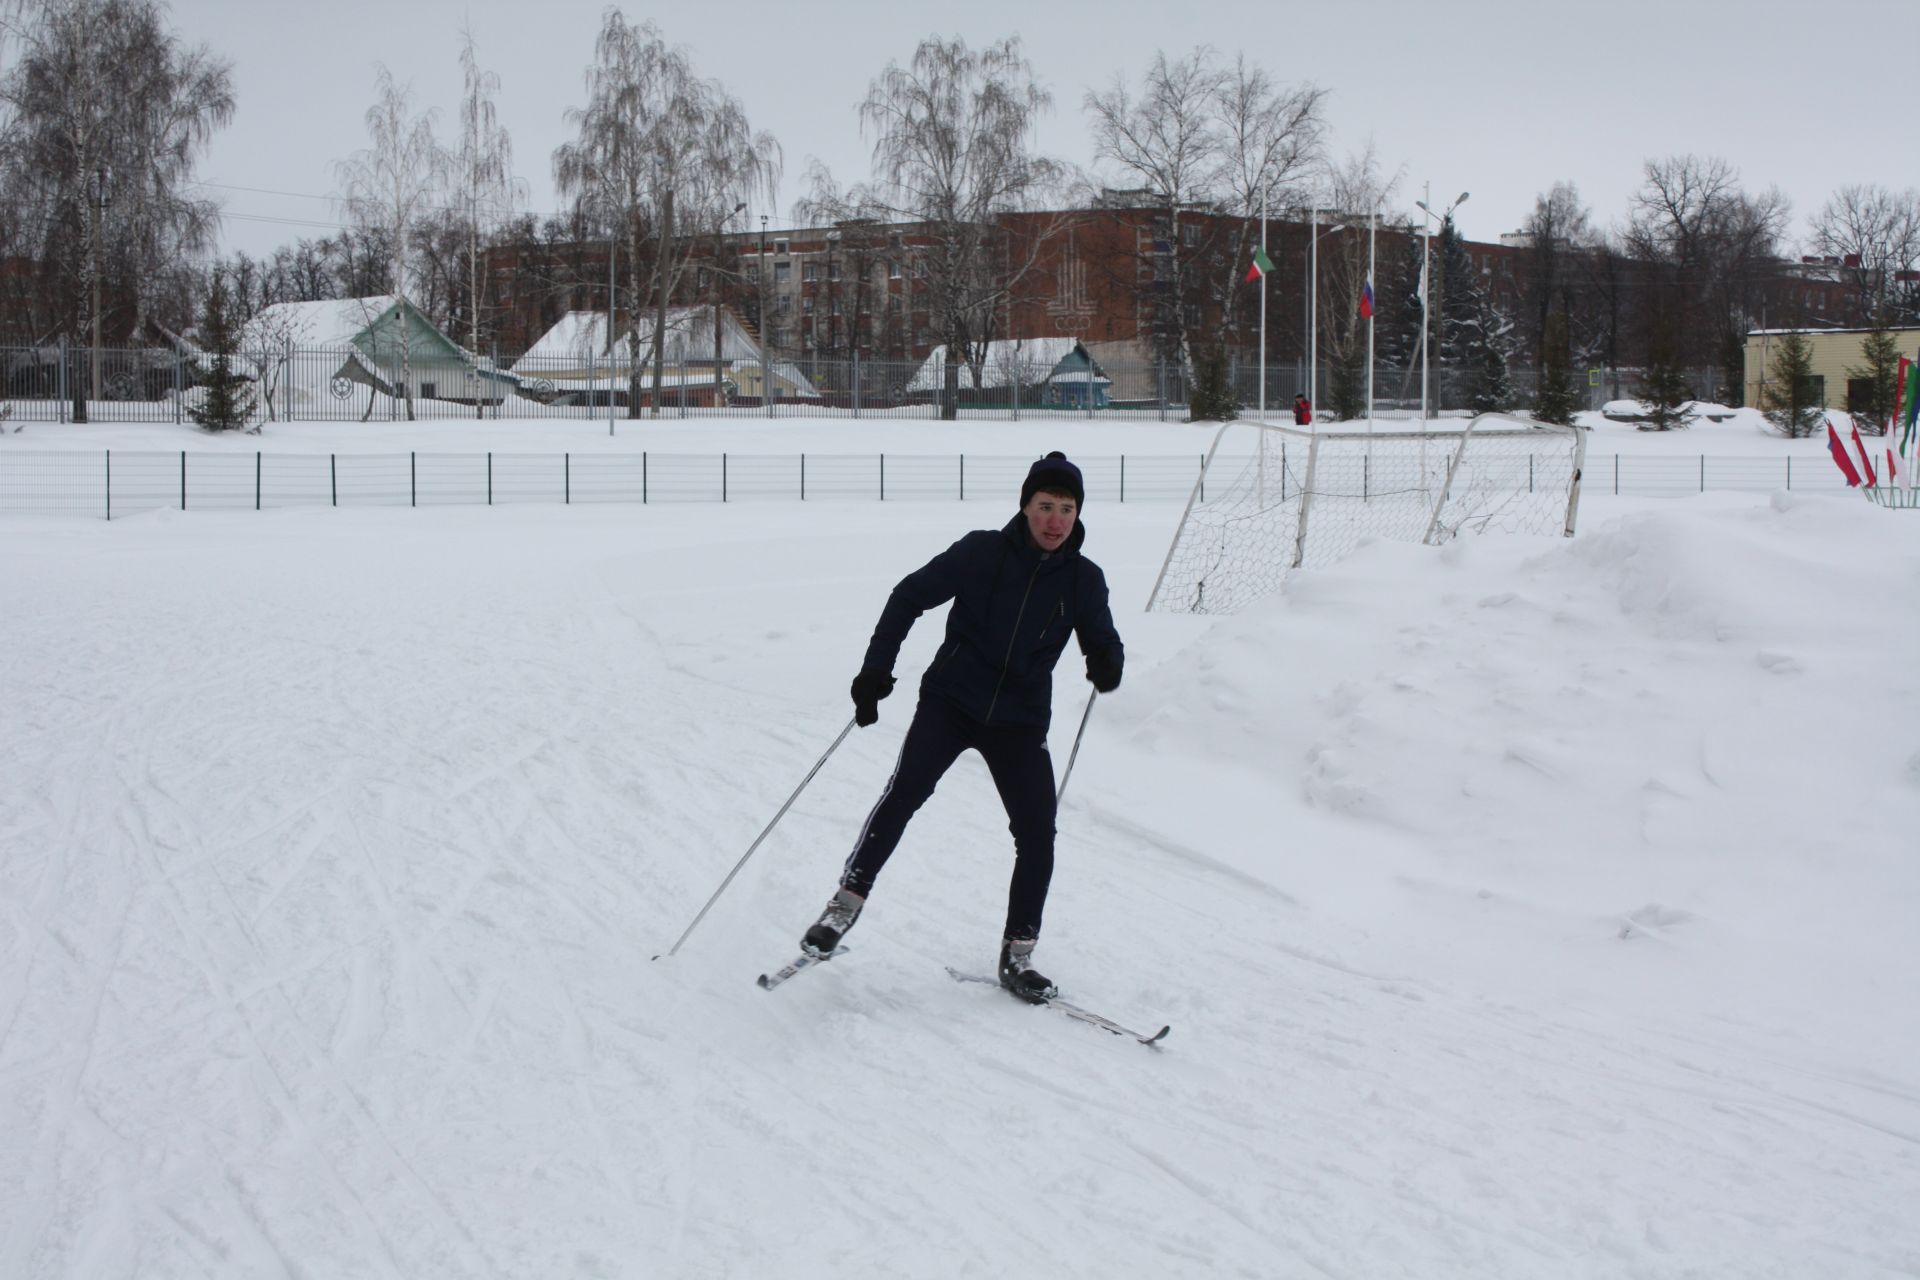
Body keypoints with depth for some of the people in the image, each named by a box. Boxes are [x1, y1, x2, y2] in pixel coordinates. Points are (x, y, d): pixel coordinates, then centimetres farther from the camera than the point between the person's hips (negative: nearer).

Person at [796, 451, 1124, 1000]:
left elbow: (1103, 643, 9)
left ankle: (1017, 957, 7)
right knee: (904, 793, -22)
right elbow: (909, 596, -3)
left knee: (1037, 834, -7)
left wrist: (1106, 666, -17)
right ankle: (846, 903, -11)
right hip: (951, 702, -2)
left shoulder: (1084, 580, -1)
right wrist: (875, 669, -9)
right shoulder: (982, 552, -9)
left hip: (1020, 722, 2)